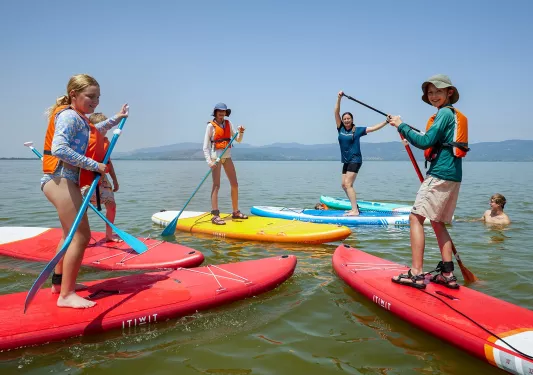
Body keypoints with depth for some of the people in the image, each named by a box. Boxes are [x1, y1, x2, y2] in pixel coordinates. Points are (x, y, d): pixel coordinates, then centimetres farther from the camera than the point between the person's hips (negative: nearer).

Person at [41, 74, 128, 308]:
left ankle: (59, 282, 35)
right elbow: (59, 149, -26)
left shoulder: (79, 119, 16)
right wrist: (94, 165, -25)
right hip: (61, 181, -11)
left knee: (71, 234, 21)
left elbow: (93, 134, 39)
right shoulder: (68, 116, -13)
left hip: (65, 181, 11)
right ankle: (66, 295, -10)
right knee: (81, 235, -14)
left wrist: (116, 119, 36)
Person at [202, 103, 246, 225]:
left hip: (227, 157, 6)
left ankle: (235, 212, 20)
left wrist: (241, 132, -9)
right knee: (216, 185, -11)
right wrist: (209, 161, -23)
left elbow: (238, 140, 11)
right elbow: (205, 146, -11)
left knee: (235, 185, 7)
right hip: (216, 156, -6)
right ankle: (215, 216, -13)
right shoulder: (211, 125, -6)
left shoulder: (228, 123, 10)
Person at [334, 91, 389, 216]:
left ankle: (355, 210, -17)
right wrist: (339, 99, -9)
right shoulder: (340, 129, 5)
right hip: (346, 161, 6)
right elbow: (336, 113, -1)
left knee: (348, 184, -16)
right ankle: (354, 208, 18)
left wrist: (386, 122, -14)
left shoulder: (358, 130, -4)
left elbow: (373, 128, -6)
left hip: (355, 160, -6)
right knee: (344, 185, 7)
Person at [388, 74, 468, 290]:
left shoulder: (444, 113, -7)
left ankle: (417, 274, -15)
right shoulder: (454, 115, 22)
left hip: (440, 174, -10)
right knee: (437, 223, 14)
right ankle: (447, 274, 13)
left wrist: (401, 126, -10)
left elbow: (426, 142, -17)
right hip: (453, 176, 10)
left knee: (416, 217, -12)